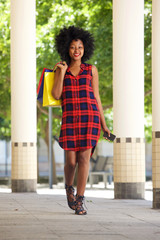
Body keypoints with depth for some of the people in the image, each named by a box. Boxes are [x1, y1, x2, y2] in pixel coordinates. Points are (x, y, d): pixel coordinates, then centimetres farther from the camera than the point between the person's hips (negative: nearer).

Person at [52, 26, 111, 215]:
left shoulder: (91, 70, 11)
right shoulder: (61, 70, 12)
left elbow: (96, 98, 11)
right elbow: (56, 95, 0)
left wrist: (103, 124, 8)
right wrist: (62, 72, -4)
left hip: (90, 117, 0)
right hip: (70, 119, 0)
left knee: (84, 158, -9)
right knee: (71, 161, -4)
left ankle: (79, 201, -4)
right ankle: (69, 187, 29)